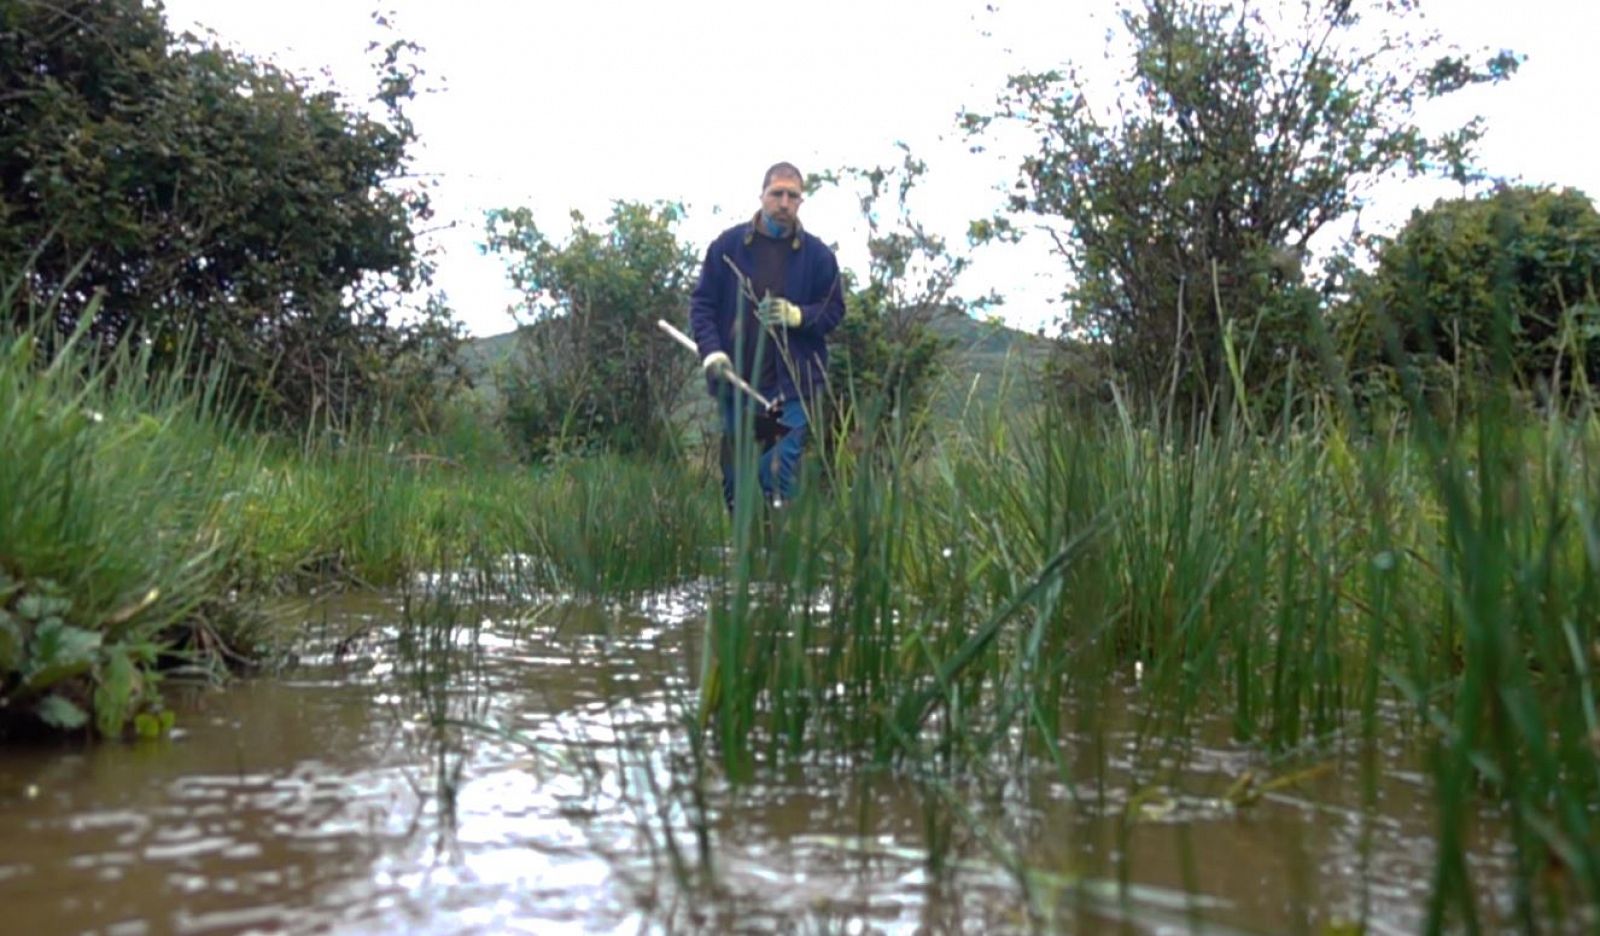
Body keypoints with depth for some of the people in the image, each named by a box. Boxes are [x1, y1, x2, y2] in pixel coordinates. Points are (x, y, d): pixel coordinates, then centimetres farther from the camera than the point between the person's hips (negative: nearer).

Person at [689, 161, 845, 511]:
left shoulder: (817, 254, 3)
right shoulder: (728, 245, 2)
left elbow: (835, 309, 6)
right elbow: (702, 303, 3)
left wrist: (798, 315, -14)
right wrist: (712, 352, -13)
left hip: (792, 386, -1)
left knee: (781, 482, -5)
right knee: (736, 482, 10)